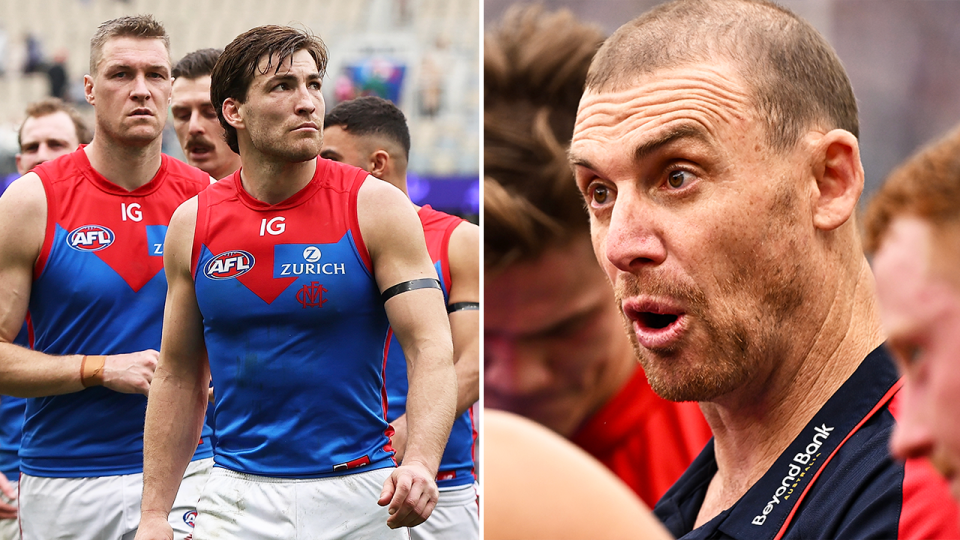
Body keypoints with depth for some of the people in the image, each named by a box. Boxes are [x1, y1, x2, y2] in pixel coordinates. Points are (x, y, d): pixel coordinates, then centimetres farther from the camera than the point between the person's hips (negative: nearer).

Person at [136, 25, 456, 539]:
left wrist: (419, 462, -29)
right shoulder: (193, 223, 3)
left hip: (358, 495, -1)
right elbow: (178, 376, 9)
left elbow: (432, 347, -12)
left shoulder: (376, 207, -5)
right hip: (239, 499, 2)